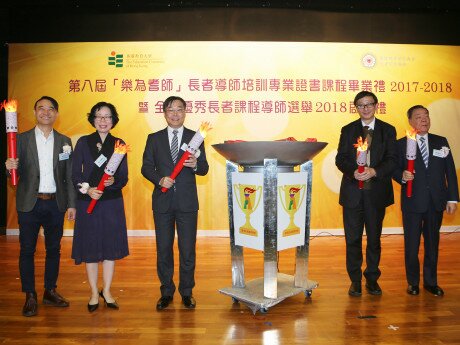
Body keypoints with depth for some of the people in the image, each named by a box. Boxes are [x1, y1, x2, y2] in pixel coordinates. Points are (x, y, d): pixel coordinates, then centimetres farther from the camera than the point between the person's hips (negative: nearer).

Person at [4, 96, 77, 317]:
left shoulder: (64, 141, 6)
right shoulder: (22, 139, 2)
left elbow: (69, 176, 5)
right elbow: (16, 172, 1)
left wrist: (72, 204, 2)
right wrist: (10, 167, -23)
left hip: (56, 203, 2)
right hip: (29, 203, -1)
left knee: (54, 249, 10)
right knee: (27, 250, 5)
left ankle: (50, 292, 25)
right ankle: (30, 296, 18)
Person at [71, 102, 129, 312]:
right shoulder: (83, 142, 2)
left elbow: (124, 178, 3)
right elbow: (75, 175, -1)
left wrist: (114, 181, -19)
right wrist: (88, 190, -18)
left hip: (112, 202, 1)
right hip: (87, 202, -1)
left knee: (111, 247, 7)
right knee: (90, 248, 6)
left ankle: (107, 291, 24)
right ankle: (94, 293, 23)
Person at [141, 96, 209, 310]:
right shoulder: (154, 139, 6)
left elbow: (204, 170, 1)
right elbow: (146, 167, 4)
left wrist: (195, 164, -22)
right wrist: (159, 179, -15)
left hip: (187, 202, -1)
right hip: (162, 202, 1)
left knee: (188, 249, 6)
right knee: (163, 249, 10)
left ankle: (186, 292, 23)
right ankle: (166, 292, 26)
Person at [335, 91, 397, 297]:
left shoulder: (388, 130, 5)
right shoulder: (348, 130, 7)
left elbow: (392, 160, -3)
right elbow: (340, 159, -1)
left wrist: (374, 171, -22)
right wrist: (353, 171, -21)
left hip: (377, 192, 0)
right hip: (352, 192, 0)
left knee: (374, 238, 11)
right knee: (352, 239, 6)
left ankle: (372, 279, 26)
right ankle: (355, 280, 20)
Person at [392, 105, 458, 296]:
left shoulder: (441, 142, 7)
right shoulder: (401, 144, -1)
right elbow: (395, 169, -2)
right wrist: (402, 176, -24)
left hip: (436, 202, 3)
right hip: (412, 202, -2)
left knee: (432, 243, 12)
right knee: (411, 244, 7)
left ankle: (431, 281, 28)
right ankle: (413, 282, 24)